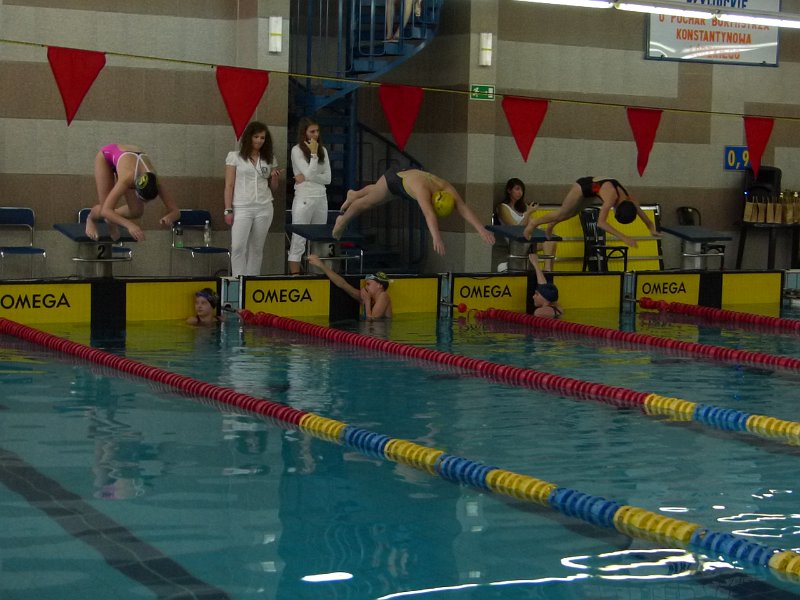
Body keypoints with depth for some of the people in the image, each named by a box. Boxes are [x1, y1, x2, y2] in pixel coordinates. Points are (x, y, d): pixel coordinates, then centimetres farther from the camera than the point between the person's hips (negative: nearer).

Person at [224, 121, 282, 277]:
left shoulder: (269, 159, 11)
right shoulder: (235, 156, 2)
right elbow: (229, 185, 0)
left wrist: (275, 178, -5)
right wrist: (228, 210, -6)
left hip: (264, 209, 3)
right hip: (241, 208, -3)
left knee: (256, 248, 5)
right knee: (238, 247, -11)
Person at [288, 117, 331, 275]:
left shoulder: (322, 150, 9)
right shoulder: (297, 150, -6)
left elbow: (328, 178, 2)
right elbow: (309, 173, -15)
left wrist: (306, 178, -9)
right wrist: (313, 153, -11)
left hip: (321, 199, 6)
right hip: (304, 199, -6)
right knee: (299, 241, -6)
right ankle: (295, 275, -7)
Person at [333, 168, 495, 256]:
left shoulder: (448, 190, -37)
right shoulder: (423, 189, -52)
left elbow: (465, 210, -45)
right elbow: (429, 214, -66)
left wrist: (481, 229, -58)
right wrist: (436, 237, -80)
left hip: (409, 174, 6)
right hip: (395, 178, -6)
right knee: (367, 202, 16)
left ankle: (353, 194, 67)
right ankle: (342, 221, 46)